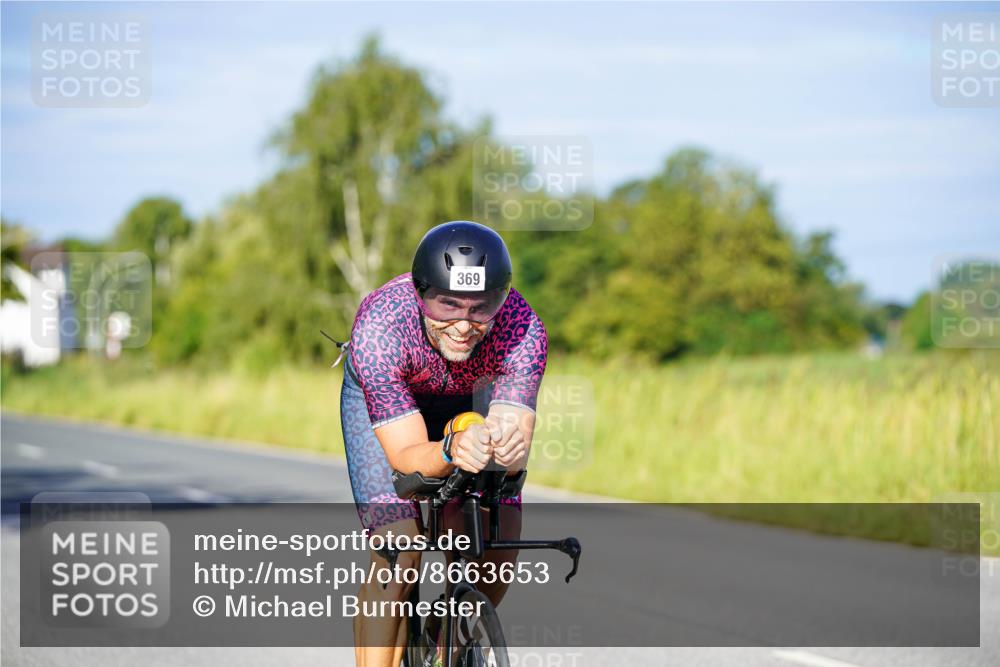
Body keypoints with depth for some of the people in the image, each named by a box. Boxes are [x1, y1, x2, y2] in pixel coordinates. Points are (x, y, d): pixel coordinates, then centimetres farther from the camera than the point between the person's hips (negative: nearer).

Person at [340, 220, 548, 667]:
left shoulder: (523, 328, -36)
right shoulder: (380, 326, -40)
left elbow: (514, 456, -40)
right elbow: (407, 456, -39)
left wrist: (508, 445, -64)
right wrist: (453, 451, -60)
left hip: (470, 396, 2)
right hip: (380, 400, -2)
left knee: (499, 538, -12)